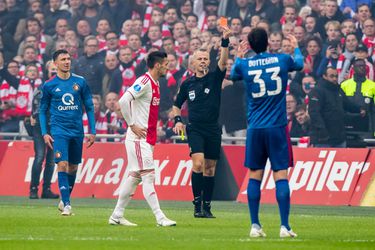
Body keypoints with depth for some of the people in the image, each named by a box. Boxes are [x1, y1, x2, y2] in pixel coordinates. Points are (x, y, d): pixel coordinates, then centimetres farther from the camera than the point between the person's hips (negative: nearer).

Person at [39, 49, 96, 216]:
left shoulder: (80, 82, 4)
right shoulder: (49, 85, 1)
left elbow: (89, 107, 9)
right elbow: (42, 110, 8)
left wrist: (93, 132, 5)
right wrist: (44, 133, -2)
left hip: (77, 131, 3)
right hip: (59, 130, -3)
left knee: (73, 167, 9)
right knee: (62, 164, -16)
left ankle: (64, 200, 26)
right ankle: (66, 204, -16)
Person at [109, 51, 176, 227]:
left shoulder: (155, 84, 15)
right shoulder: (144, 82, -14)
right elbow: (123, 102, -24)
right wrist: (132, 125, -19)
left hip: (147, 139, 9)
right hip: (138, 138, -9)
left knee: (135, 177, 11)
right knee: (148, 175, -10)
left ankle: (117, 216, 16)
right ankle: (160, 218, -12)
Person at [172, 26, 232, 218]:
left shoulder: (214, 78, 3)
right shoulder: (187, 84, 7)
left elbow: (223, 61, -16)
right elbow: (177, 105, 20)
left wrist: (225, 40, -29)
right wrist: (177, 120, 2)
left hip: (213, 130, 1)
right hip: (195, 129, -1)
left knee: (210, 169, 5)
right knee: (198, 163, -18)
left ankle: (207, 206, 14)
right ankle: (197, 203, -12)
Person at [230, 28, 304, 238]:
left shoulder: (244, 64, -1)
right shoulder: (283, 60, -1)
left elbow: (233, 75, 25)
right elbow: (300, 64, 23)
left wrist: (238, 56, 42)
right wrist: (296, 47, 43)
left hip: (255, 128, 1)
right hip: (277, 127, -1)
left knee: (255, 176, 6)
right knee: (281, 175, -3)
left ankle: (255, 226, 4)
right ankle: (285, 226, -8)